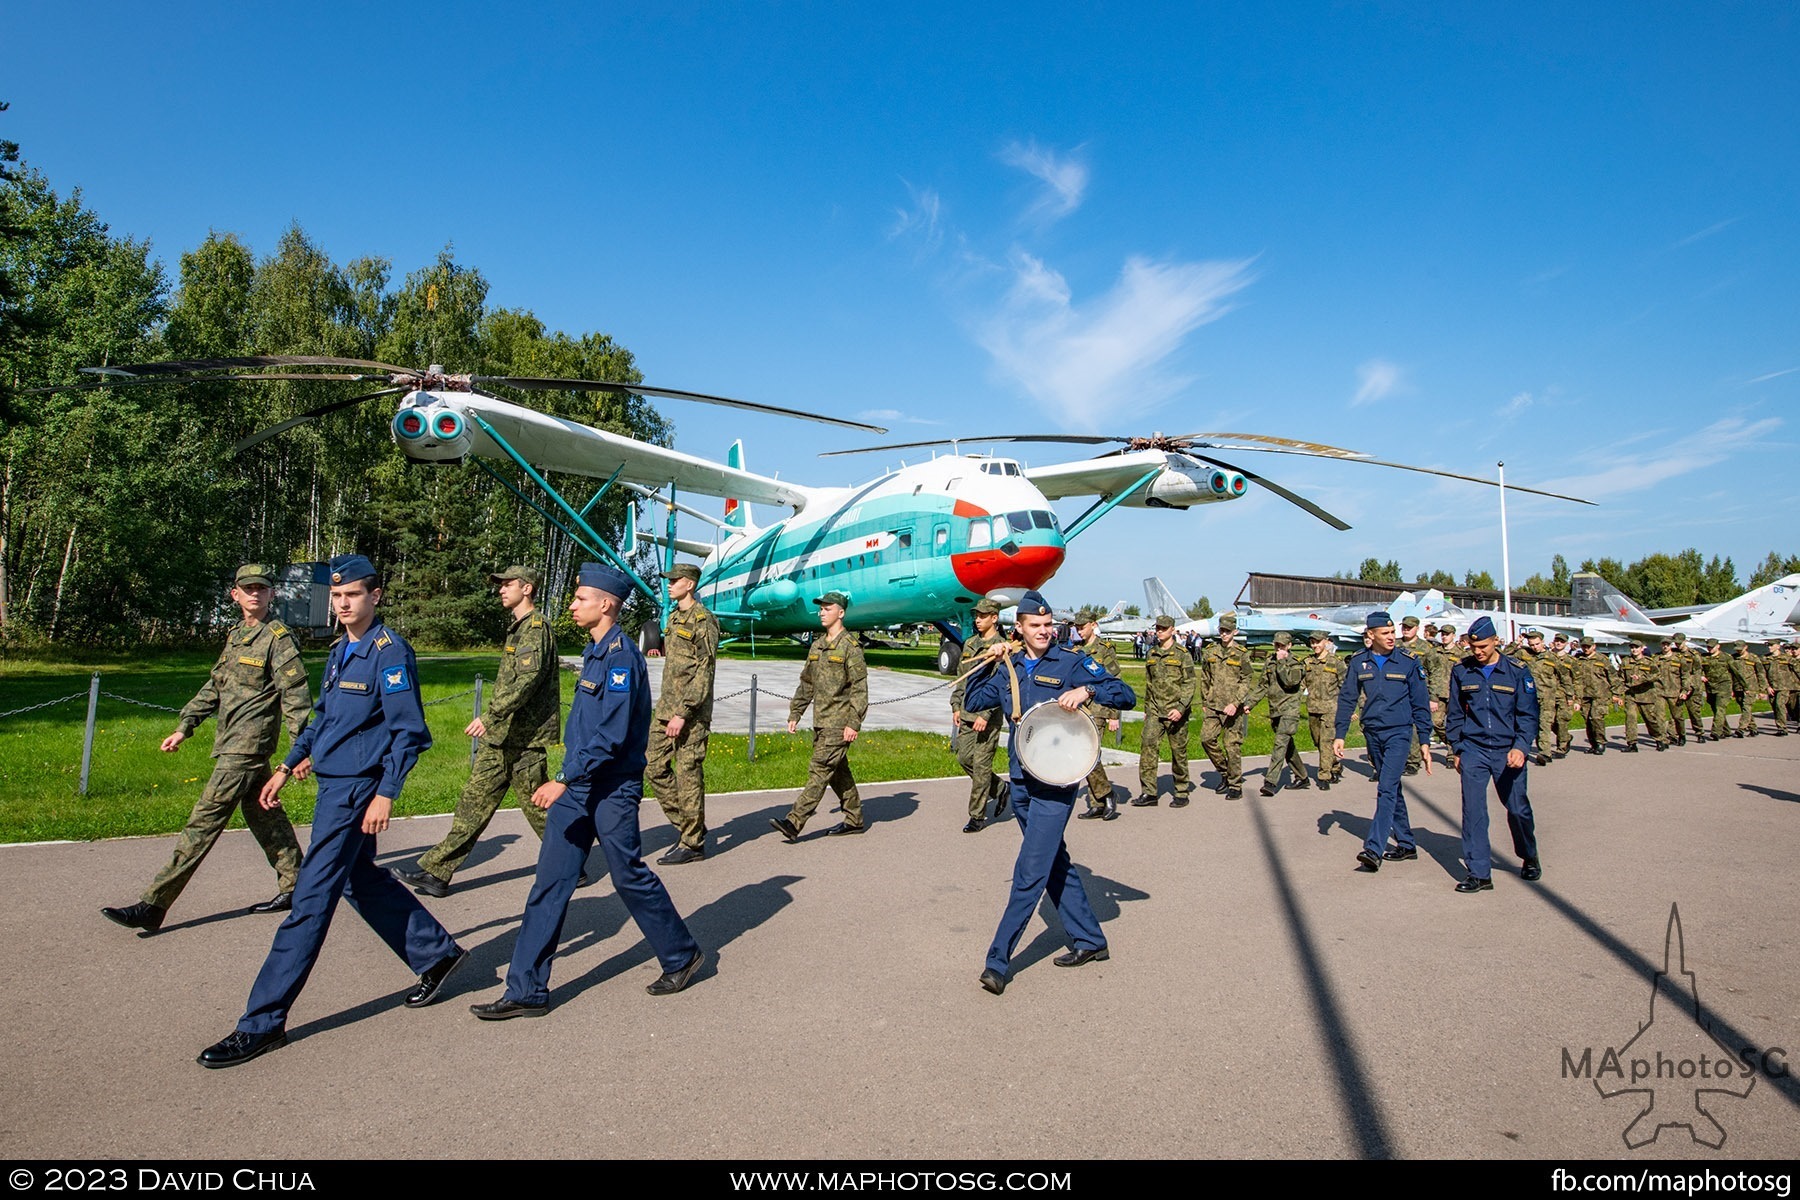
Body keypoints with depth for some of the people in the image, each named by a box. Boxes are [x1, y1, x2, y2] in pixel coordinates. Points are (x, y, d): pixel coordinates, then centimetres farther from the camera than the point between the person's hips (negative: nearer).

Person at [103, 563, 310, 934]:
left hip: (246, 749, -9)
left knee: (204, 822, -7)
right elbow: (213, 687, 22)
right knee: (263, 817, 15)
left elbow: (296, 695, -15)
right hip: (232, 745, 9)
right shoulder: (235, 636, 15)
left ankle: (153, 905, -3)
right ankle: (294, 887, 24)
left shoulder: (278, 638, -11)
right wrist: (184, 728, 17)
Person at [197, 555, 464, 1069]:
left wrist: (386, 794, -19)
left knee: (312, 900, -4)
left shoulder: (390, 651, -15)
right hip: (332, 783, 10)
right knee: (362, 881, 19)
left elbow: (410, 732, -17)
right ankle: (436, 953, 33)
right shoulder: (339, 651, 12)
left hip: (356, 789, -10)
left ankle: (263, 1023, 5)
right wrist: (288, 766, 18)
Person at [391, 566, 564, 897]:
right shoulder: (519, 628, 19)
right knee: (475, 799, 9)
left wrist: (490, 715, -29)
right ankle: (437, 872, 12)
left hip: (523, 738, -10)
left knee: (538, 806, 0)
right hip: (501, 736, 10)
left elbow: (528, 679, -26)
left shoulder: (536, 627, -13)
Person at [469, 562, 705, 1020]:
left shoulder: (621, 655, -18)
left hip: (612, 789, -9)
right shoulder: (593, 651, 12)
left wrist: (564, 780, -23)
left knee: (630, 876, 5)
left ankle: (683, 956, 25)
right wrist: (567, 781, 20)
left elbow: (612, 734, -24)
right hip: (577, 785, 9)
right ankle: (526, 990, 14)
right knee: (550, 882, 7)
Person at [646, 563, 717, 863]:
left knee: (688, 773, -3)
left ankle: (692, 843, 8)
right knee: (655, 765, 10)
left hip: (691, 713, -9)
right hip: (666, 708, 9)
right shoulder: (674, 617, 14)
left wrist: (683, 712, -21)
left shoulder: (703, 620, -13)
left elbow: (704, 672, -18)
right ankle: (684, 825, 23)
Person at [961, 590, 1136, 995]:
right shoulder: (1009, 667, 9)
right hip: (1020, 781, 7)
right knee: (1055, 865, 17)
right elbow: (974, 700, 16)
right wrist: (987, 664, 3)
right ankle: (1089, 941, 32)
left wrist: (1087, 690, -28)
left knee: (1030, 872, -7)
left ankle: (998, 960, -2)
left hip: (1055, 784, -7)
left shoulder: (1071, 662, -7)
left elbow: (1126, 695, -11)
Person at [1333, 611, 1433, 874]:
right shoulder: (1358, 662, 3)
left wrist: (1424, 741, 0)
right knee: (1392, 789, 14)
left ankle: (1374, 849, -19)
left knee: (1387, 789, -14)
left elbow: (1420, 704, 1)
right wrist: (1339, 734, 3)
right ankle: (1407, 844, 27)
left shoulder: (1408, 662, -4)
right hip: (1372, 733, 4)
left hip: (1399, 733, -4)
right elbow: (1347, 699, 7)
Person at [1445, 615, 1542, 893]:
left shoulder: (1517, 672, -1)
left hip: (1508, 752, -1)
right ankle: (1479, 873, 2)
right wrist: (1456, 750, 11)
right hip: (1473, 750, 1)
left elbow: (1528, 715, -2)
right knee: (1473, 810, -4)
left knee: (1518, 808, 7)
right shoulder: (1461, 672, 4)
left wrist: (1521, 747, -16)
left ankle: (1529, 858, 34)